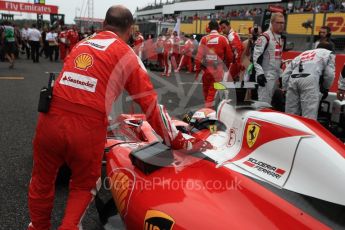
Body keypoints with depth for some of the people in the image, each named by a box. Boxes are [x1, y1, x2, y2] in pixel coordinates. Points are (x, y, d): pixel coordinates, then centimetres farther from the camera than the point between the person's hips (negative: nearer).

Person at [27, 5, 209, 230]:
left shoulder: (81, 44, 20)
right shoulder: (127, 55, 6)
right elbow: (151, 104, 1)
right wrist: (180, 143, 6)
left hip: (50, 120, 5)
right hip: (88, 130, -4)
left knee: (42, 181, 28)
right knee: (84, 186, 25)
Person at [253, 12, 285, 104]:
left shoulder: (281, 38, 16)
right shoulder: (265, 37, -12)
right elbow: (257, 56, -19)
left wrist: (281, 73, 23)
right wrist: (260, 73, -24)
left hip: (276, 75, 9)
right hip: (266, 75, -9)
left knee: (270, 101, 15)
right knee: (264, 101, -9)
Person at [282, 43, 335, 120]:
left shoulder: (303, 53, 37)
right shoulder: (329, 53, 27)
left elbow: (286, 73, 25)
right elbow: (329, 74, 12)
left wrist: (285, 89, 27)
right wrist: (325, 88, 27)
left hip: (293, 79, 5)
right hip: (310, 79, -4)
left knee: (290, 115, 8)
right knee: (309, 117, -7)